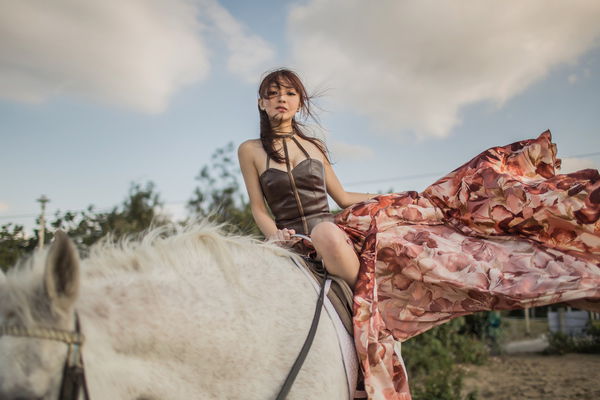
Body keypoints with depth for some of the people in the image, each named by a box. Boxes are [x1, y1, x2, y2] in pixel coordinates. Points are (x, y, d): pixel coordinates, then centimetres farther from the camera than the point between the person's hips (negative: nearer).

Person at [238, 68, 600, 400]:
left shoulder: (315, 147, 15)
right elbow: (258, 208, 5)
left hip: (332, 226, 3)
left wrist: (399, 201, 20)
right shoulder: (251, 150, 7)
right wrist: (274, 234, -15)